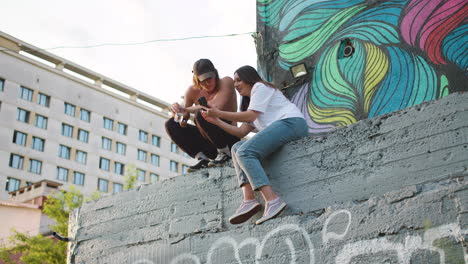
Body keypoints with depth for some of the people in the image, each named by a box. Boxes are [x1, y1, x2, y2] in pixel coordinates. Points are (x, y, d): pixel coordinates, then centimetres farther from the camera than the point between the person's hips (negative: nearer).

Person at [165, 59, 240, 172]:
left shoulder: (227, 82, -11)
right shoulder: (193, 91, 3)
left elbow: (216, 107, -27)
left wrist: (187, 109, -19)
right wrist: (177, 111, -22)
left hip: (230, 138, -6)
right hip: (208, 144, 6)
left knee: (201, 114, -29)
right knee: (170, 124, -6)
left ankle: (225, 153, -14)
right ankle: (201, 158, -11)